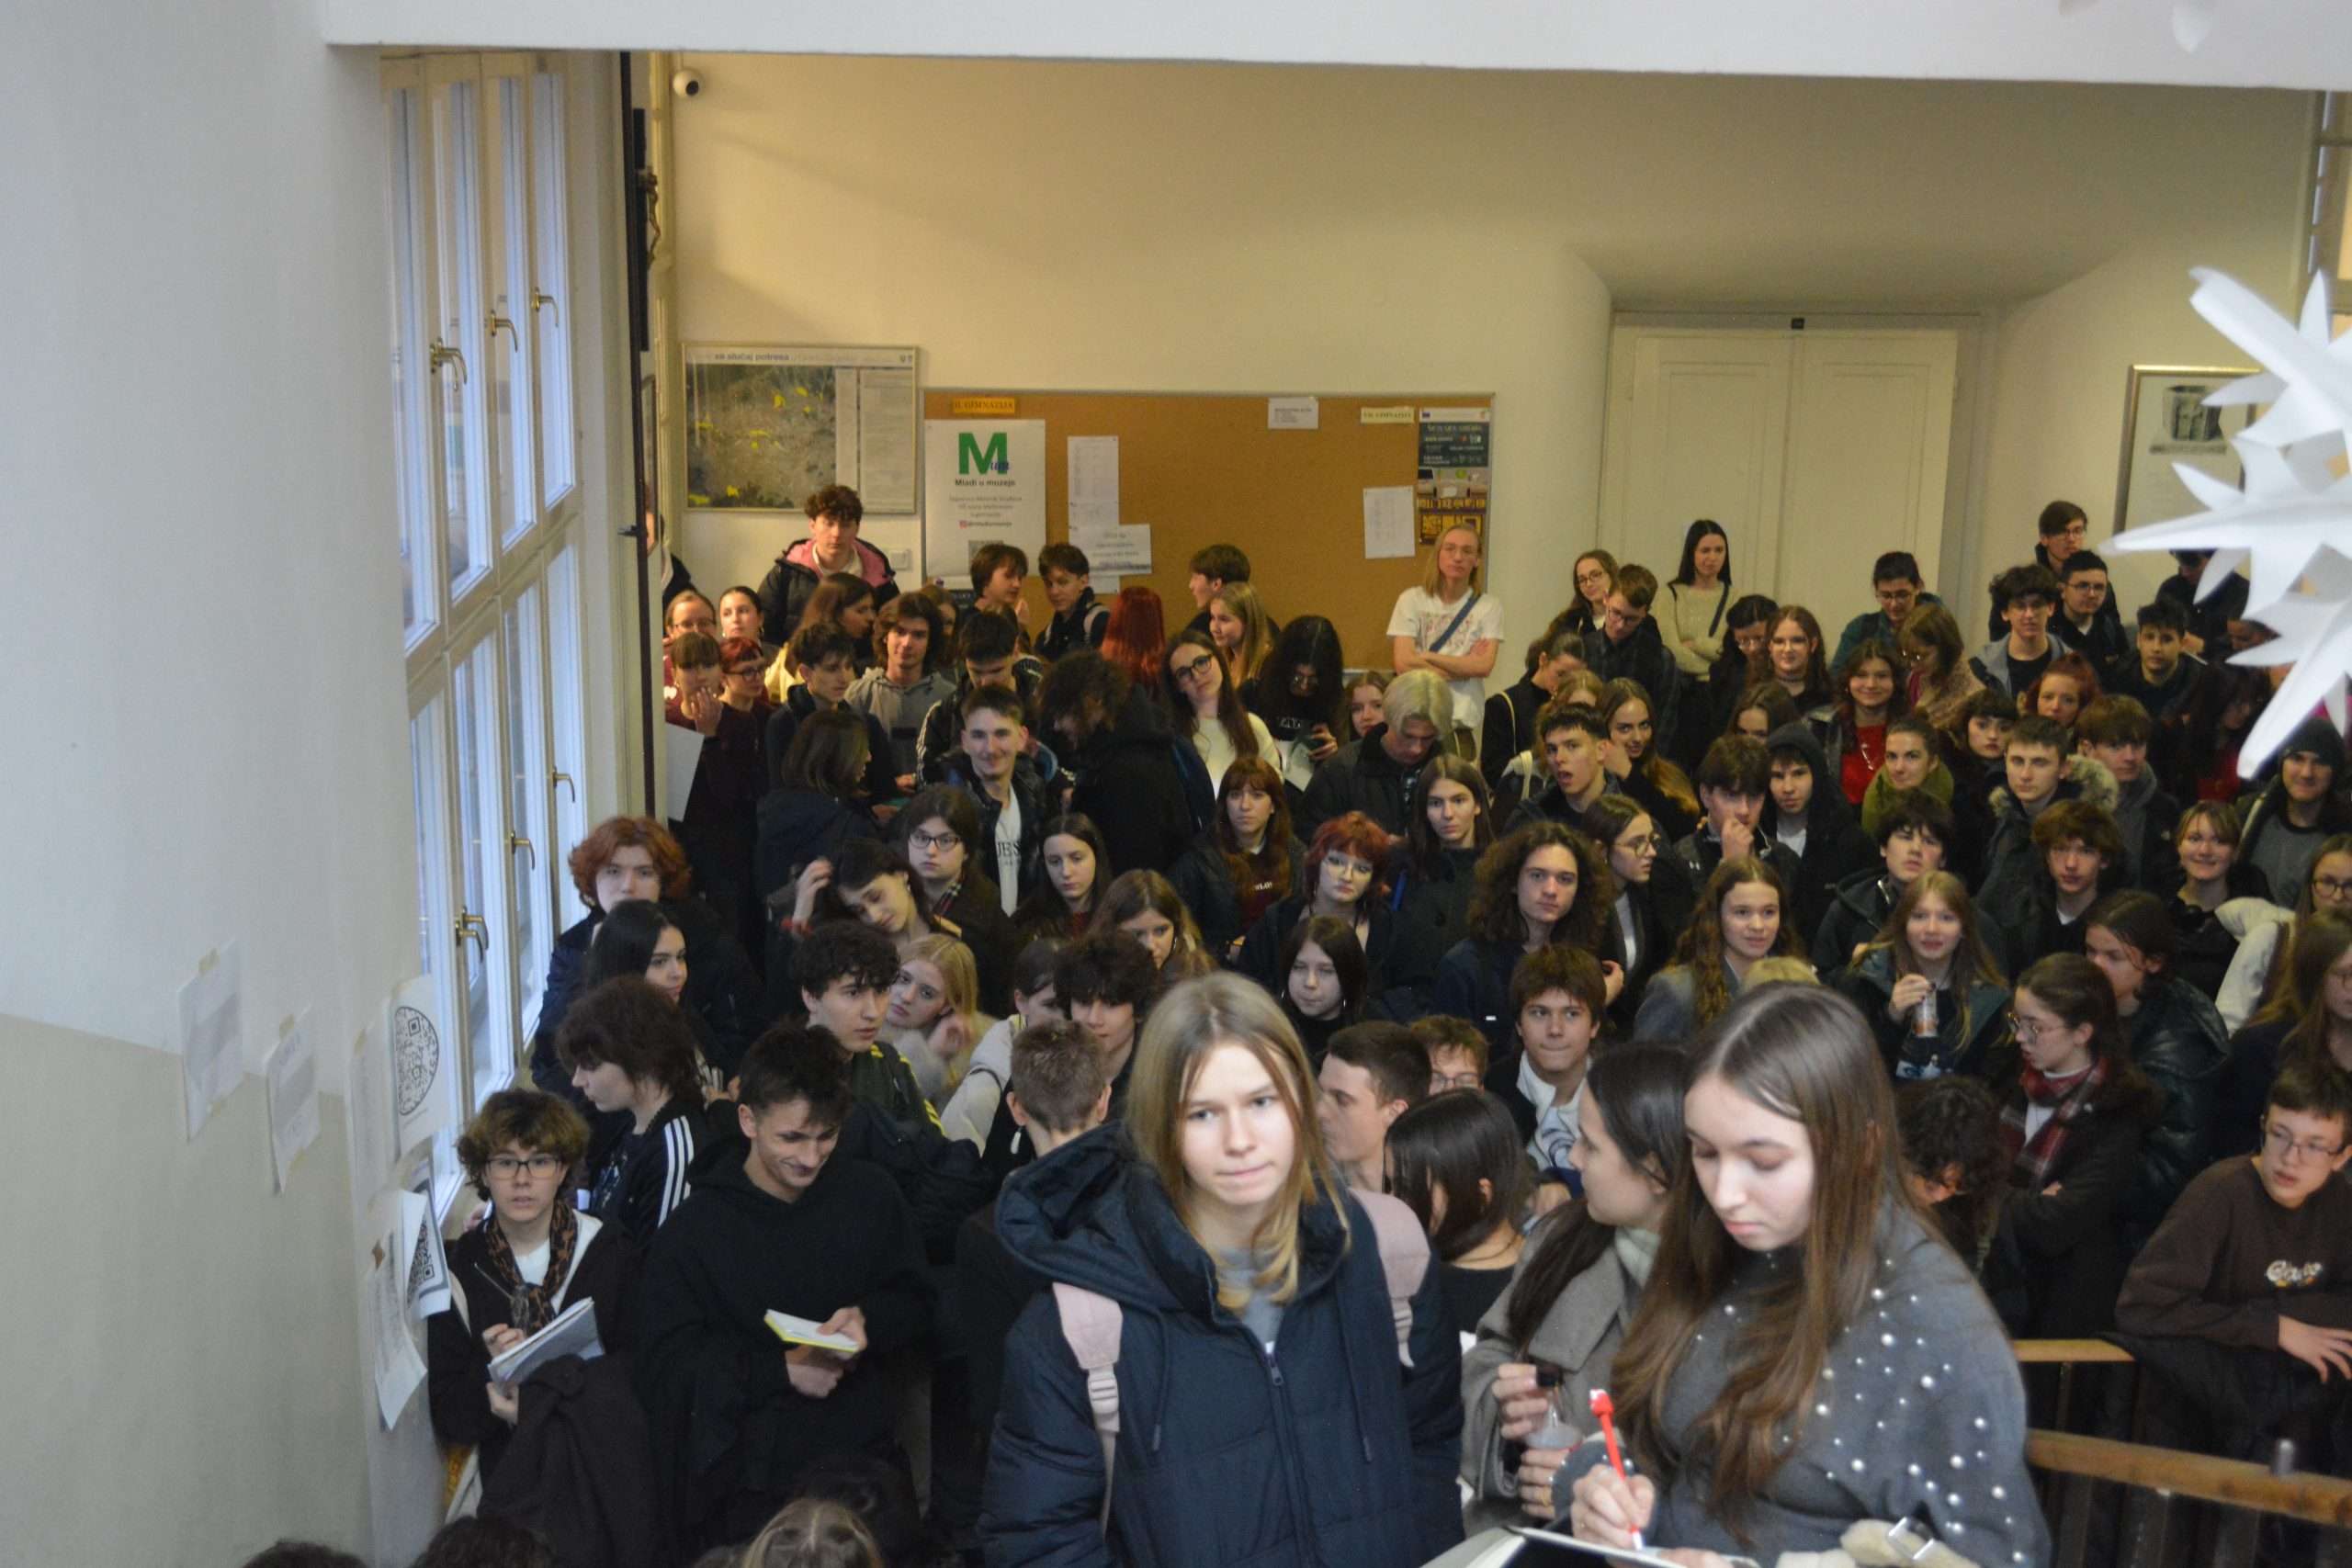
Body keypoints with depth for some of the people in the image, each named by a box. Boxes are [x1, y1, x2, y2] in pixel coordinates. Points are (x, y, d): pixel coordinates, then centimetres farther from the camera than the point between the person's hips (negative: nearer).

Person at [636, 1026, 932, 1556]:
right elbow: (662, 1366, -9)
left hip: (864, 1456, 2)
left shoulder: (871, 1194, 1)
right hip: (751, 1482, -2)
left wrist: (869, 1320, -12)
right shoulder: (695, 1228, -6)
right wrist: (781, 1369, -18)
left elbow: (915, 1304, 9)